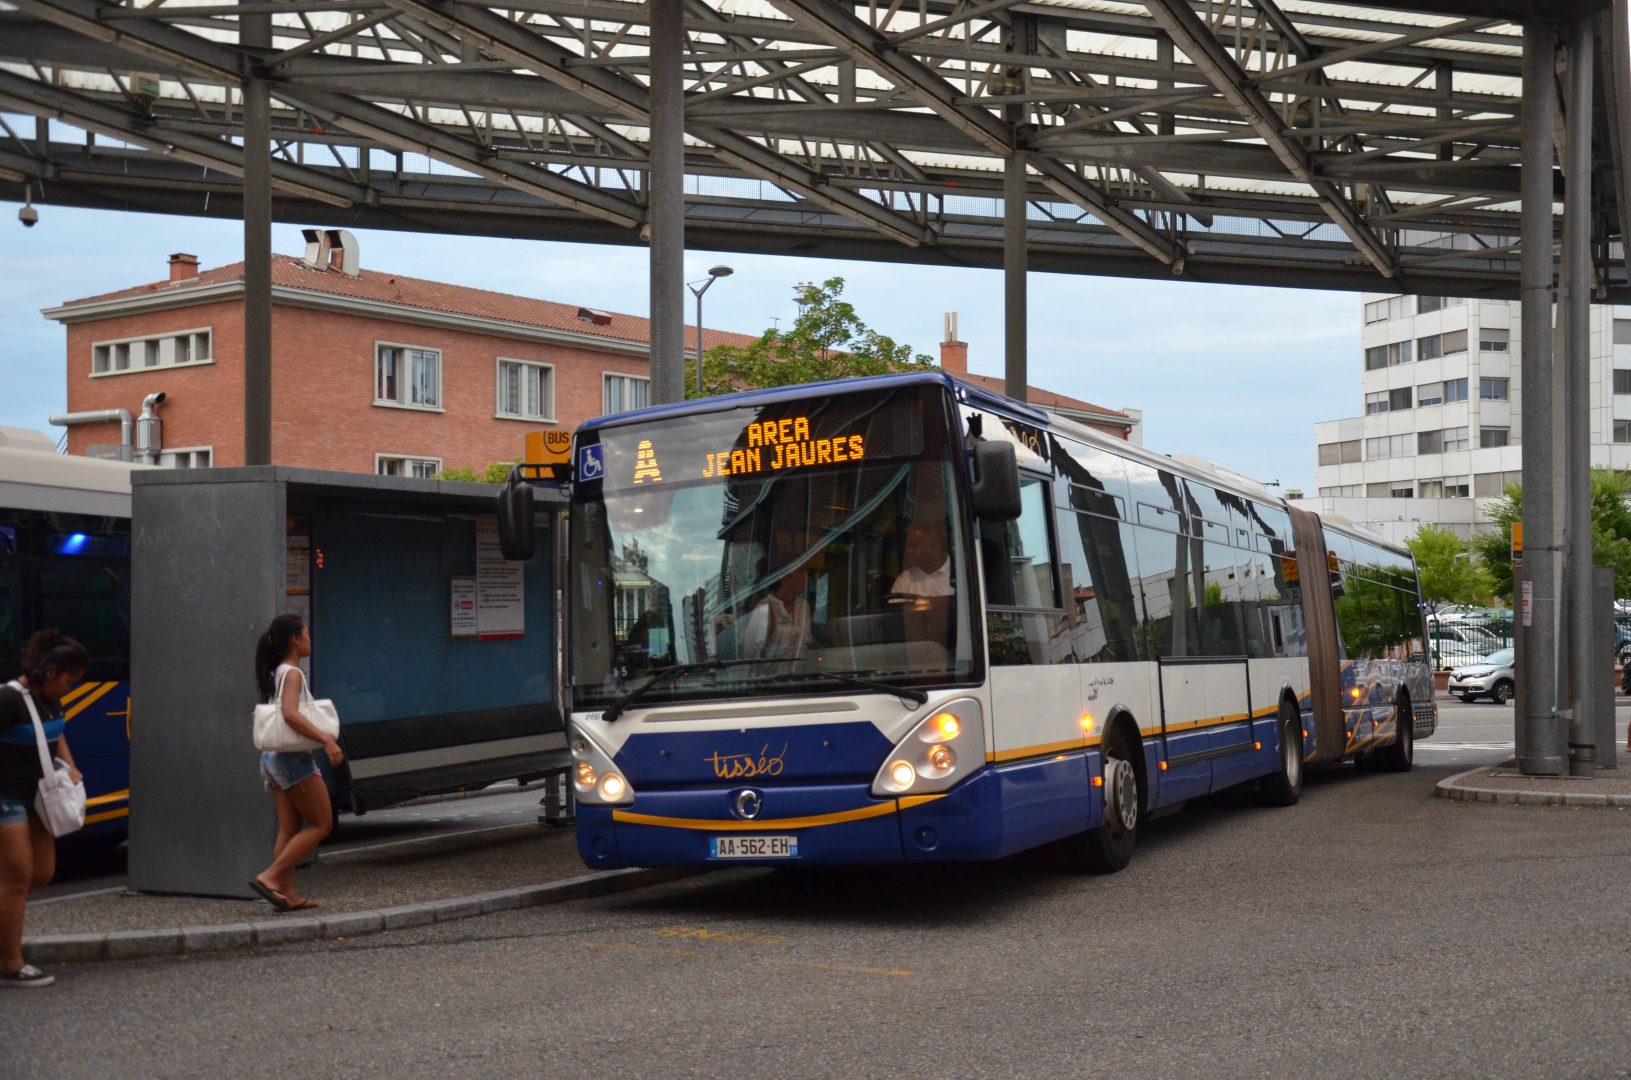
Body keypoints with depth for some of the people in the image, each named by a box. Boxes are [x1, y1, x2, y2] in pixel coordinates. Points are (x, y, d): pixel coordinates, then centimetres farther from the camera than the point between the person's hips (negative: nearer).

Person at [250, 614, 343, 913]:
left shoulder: (274, 674, 12)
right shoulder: (292, 673, -14)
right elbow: (290, 714, -29)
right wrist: (326, 740, -32)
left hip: (272, 757, 9)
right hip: (295, 758, -9)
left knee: (289, 829, 8)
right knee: (321, 824, -1)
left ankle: (287, 894, 7)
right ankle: (270, 877, -8)